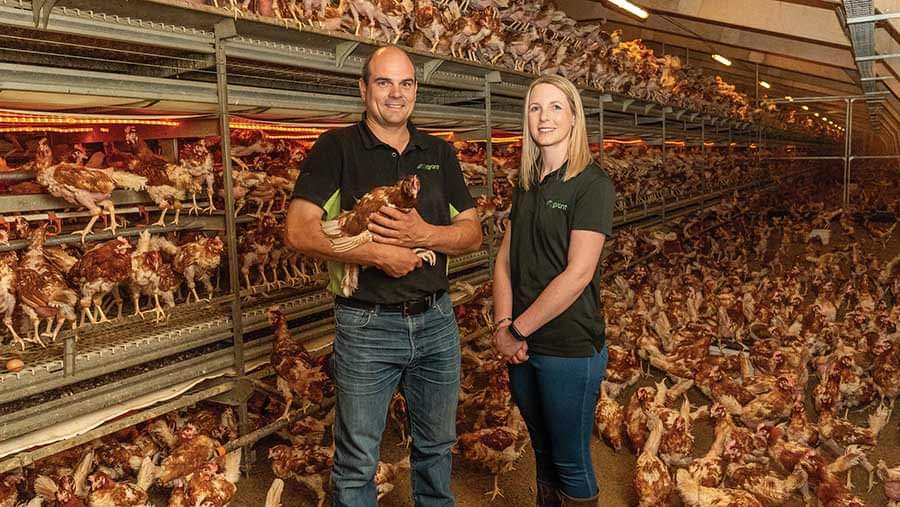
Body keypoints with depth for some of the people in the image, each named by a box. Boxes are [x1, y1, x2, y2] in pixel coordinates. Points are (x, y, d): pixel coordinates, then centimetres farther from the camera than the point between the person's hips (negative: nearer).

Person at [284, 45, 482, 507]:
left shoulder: (439, 153, 8)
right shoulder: (337, 148, -5)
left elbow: (473, 234, 5)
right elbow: (299, 230, -15)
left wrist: (423, 234, -14)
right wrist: (379, 254, -20)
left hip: (436, 320, 4)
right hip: (366, 326, -4)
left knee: (436, 446, 21)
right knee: (356, 463, 10)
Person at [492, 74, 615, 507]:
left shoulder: (591, 184, -12)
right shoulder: (527, 184, 9)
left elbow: (577, 274, -19)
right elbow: (505, 260, 6)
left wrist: (517, 330, -14)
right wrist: (503, 325, -8)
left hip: (569, 348, -6)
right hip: (522, 347, 6)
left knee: (570, 462, 9)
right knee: (543, 452, 20)